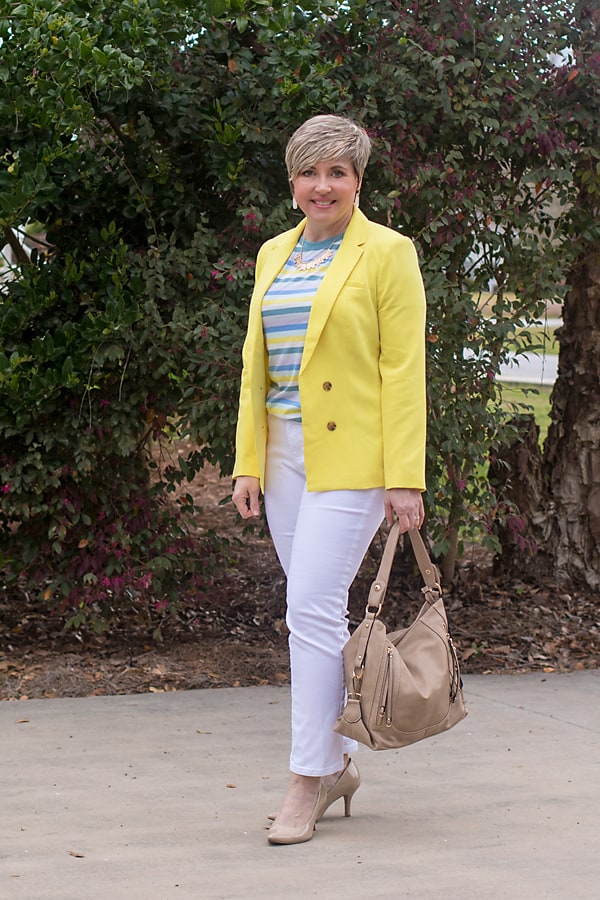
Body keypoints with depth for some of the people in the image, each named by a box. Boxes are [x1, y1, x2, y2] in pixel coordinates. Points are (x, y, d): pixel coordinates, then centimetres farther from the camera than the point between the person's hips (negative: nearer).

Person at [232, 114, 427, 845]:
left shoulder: (386, 253, -5)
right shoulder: (273, 255, 14)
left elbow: (403, 372, -9)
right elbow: (255, 366, 15)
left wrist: (405, 478, -15)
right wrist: (248, 462, 7)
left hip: (352, 456, -6)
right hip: (286, 453, 6)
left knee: (313, 607, -12)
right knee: (312, 611, 10)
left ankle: (309, 779, -5)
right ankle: (337, 760, 22)